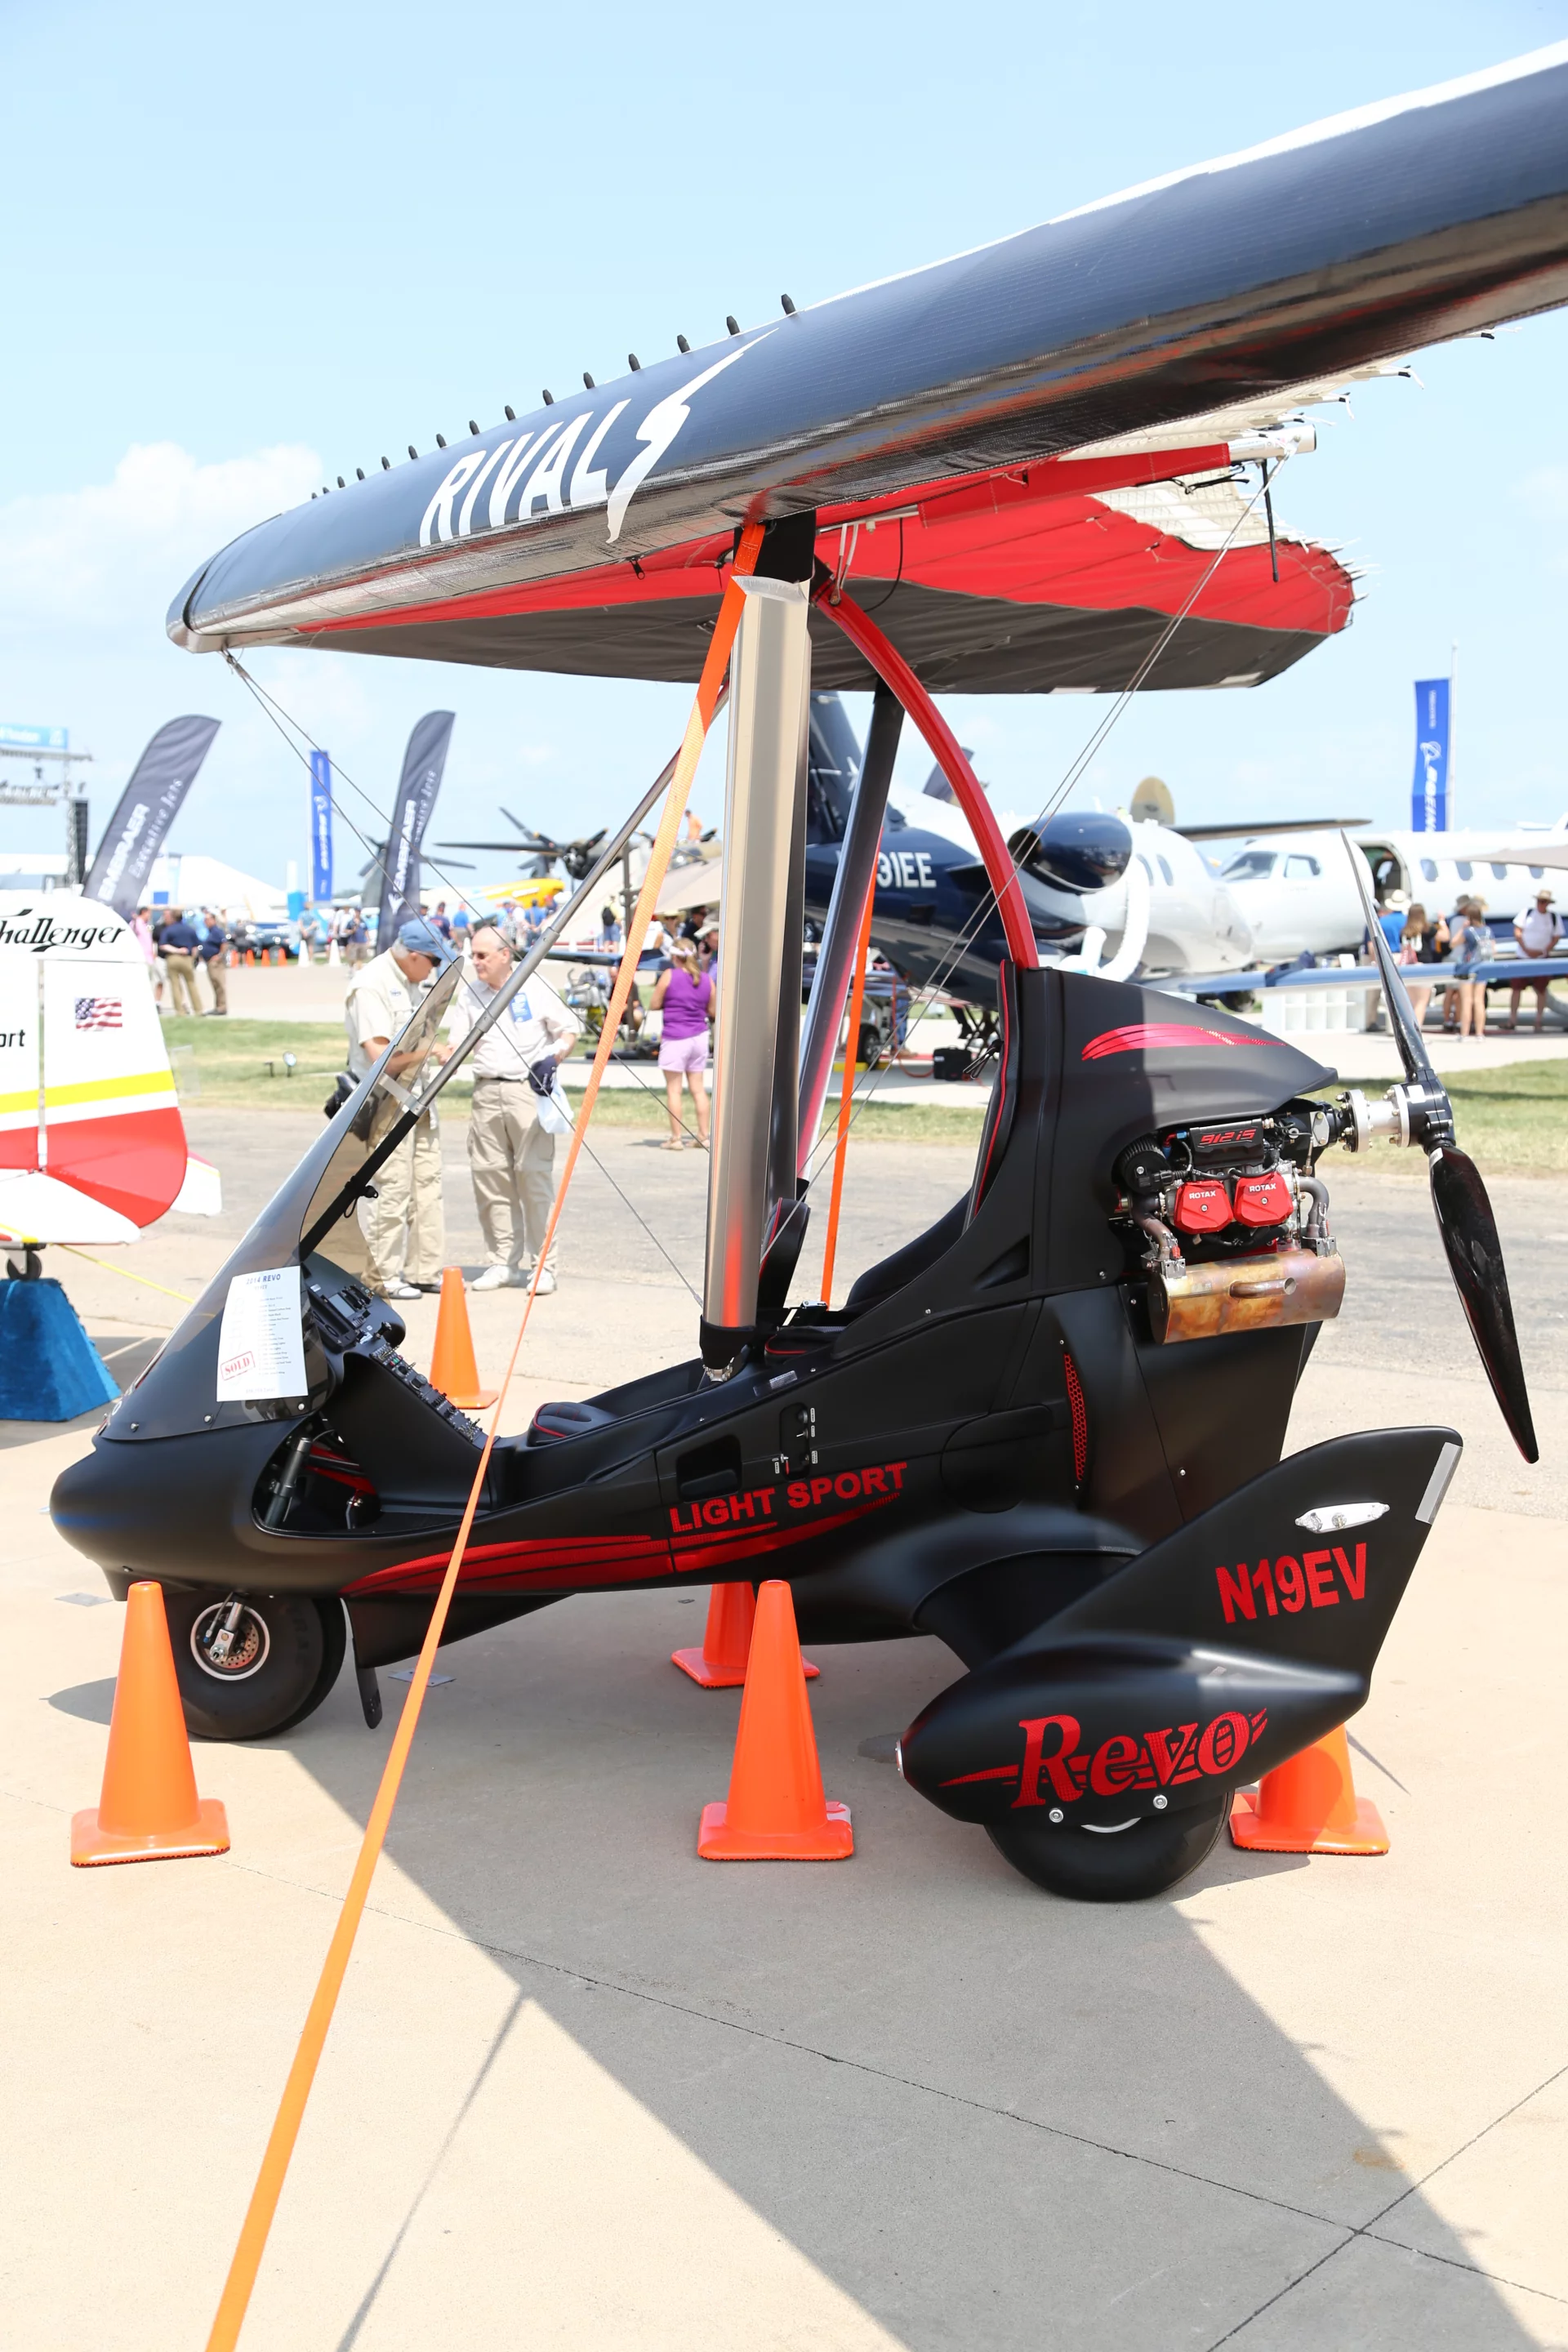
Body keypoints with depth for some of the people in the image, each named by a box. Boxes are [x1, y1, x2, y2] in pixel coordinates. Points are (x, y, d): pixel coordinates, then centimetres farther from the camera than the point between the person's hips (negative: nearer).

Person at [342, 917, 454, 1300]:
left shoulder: (413, 981, 13)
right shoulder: (371, 985, -16)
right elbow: (379, 1055, -21)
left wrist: (436, 1050, 8)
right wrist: (429, 1050, -14)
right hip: (386, 1101, -9)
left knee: (428, 1184, 10)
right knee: (392, 1190, -6)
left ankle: (425, 1270, 17)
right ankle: (384, 1277, 3)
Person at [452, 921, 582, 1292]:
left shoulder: (535, 988, 0)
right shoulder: (469, 993, 11)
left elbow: (570, 1030, 5)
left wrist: (553, 1058, -12)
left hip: (528, 1091, -4)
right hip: (486, 1092, 4)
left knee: (535, 1177, -5)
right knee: (489, 1177, 5)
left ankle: (543, 1265, 1)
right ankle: (501, 1262, 14)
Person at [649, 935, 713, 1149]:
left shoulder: (669, 976, -8)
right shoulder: (705, 979, 4)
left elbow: (654, 1005, -3)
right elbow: (712, 1010, 11)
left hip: (675, 1038, -5)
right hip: (699, 1036, 5)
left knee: (673, 1089, 0)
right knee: (698, 1088, 10)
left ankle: (676, 1138, -2)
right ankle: (703, 1136, 11)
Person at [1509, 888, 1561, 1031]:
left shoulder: (1553, 917, 1)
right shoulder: (1527, 912, -1)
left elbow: (1556, 938, 3)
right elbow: (1517, 931, -2)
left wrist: (1544, 951, -13)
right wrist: (1526, 949, -13)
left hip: (1542, 959, 0)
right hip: (1523, 957, 0)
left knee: (1541, 990, 3)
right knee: (1516, 988, -1)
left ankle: (1539, 1020, 10)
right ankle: (1512, 1020, 6)